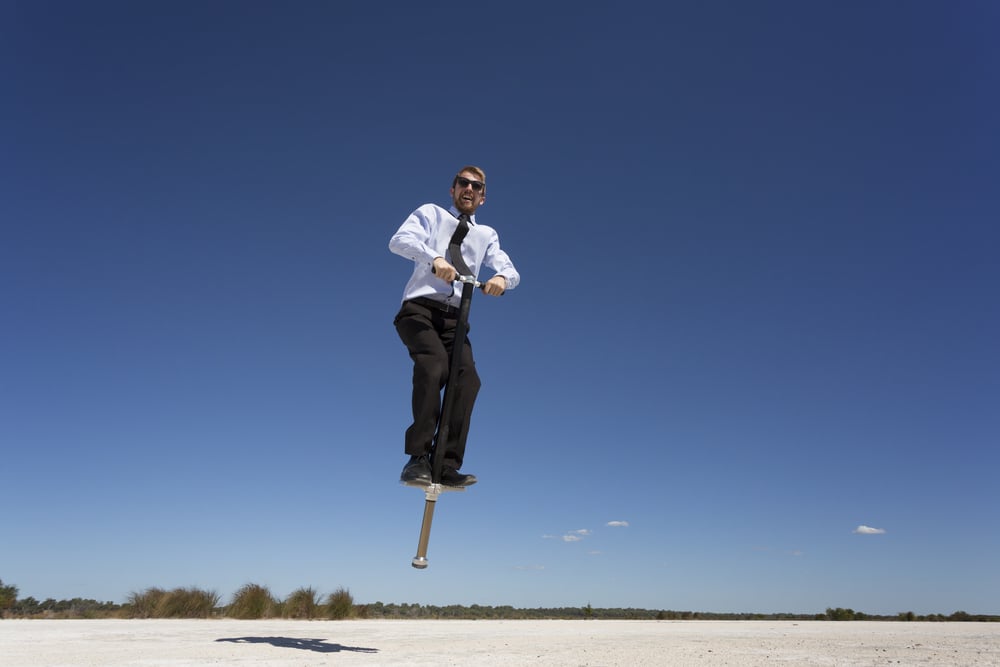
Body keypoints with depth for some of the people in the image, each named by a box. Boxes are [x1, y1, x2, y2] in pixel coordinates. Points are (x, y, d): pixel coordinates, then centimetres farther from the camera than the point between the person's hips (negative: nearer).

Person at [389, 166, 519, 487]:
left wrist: (502, 277, -17)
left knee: (468, 379, -21)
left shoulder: (487, 235, 23)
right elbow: (399, 240, -6)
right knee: (435, 363, -32)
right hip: (419, 308, -3)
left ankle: (447, 465, -20)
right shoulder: (431, 213, 14)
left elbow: (511, 271, 9)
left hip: (454, 319, 4)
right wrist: (434, 257, -26)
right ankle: (417, 459, -31)